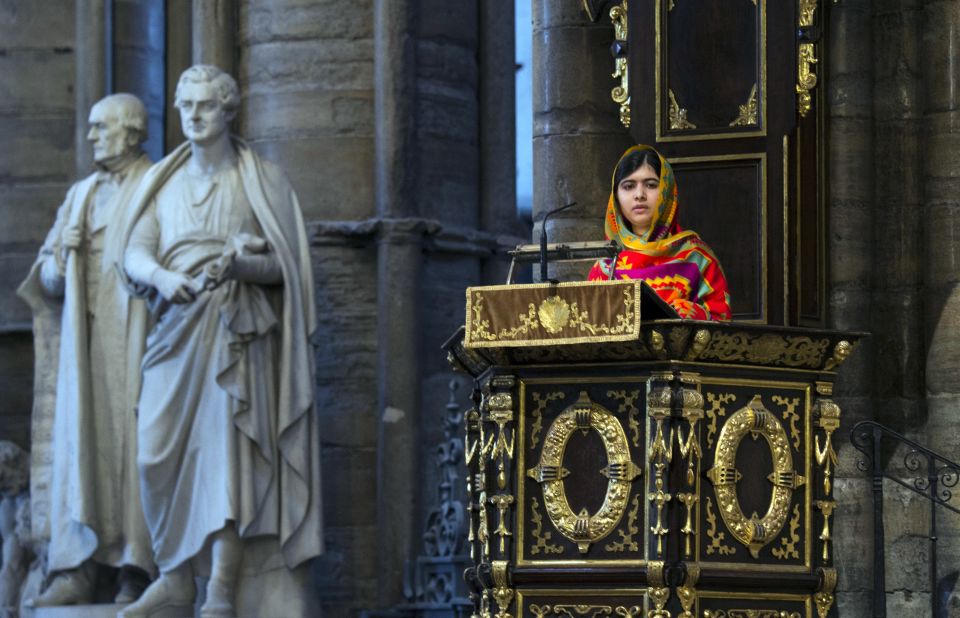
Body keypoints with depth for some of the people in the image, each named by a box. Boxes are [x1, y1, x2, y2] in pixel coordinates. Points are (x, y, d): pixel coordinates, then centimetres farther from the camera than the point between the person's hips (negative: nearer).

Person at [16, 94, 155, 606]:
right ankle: (78, 568, -2)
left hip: (136, 342, -5)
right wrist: (56, 268, -6)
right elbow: (47, 271, 15)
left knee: (136, 445, -6)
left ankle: (138, 568, -4)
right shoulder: (81, 195, 18)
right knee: (79, 444, -1)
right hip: (85, 345, 5)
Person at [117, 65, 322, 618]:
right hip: (176, 326, 4)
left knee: (226, 448, -15)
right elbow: (136, 252, 4)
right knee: (159, 453, -2)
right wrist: (161, 276, -19)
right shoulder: (164, 181, 15)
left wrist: (241, 265, -20)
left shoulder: (262, 181, 5)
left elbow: (286, 265, 0)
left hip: (237, 329, -4)